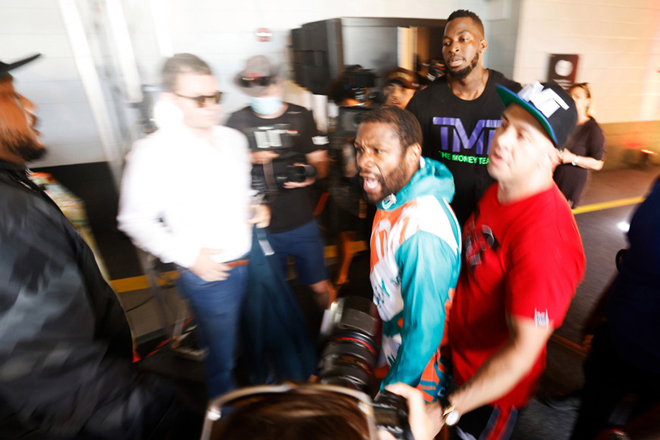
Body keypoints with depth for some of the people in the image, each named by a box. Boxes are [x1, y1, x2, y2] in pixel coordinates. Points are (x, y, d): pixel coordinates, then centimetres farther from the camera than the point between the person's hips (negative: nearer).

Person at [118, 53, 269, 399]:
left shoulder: (234, 139, 3)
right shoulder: (154, 153, -14)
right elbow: (135, 219, -8)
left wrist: (256, 208, -2)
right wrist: (188, 255, -17)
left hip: (253, 260, 6)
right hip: (209, 274, -5)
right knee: (221, 359, 15)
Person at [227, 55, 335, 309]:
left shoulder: (301, 117, 3)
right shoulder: (237, 122, 1)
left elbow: (321, 162, 4)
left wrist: (311, 172, -19)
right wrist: (249, 159, -13)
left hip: (302, 224, 0)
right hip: (260, 227, 1)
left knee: (320, 287, 8)